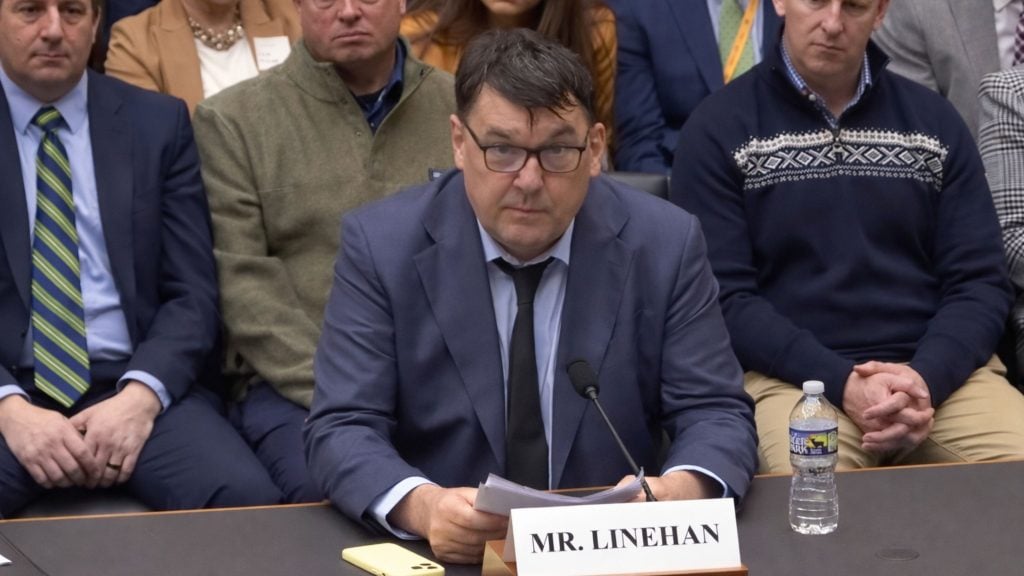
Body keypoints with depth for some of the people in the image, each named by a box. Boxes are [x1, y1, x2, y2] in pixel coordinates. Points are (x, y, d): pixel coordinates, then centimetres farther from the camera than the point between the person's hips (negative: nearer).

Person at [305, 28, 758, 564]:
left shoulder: (664, 243, -3)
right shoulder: (382, 245, -5)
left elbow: (717, 413, -3)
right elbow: (341, 428, -9)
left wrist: (681, 491, -25)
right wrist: (421, 505, -30)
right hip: (444, 548, -1)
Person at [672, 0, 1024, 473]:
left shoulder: (934, 119, 11)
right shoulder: (719, 128, 2)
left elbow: (980, 280, 7)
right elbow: (723, 295, -5)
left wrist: (926, 378, -12)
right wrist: (842, 382, -17)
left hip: (941, 372, 3)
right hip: (793, 378, -3)